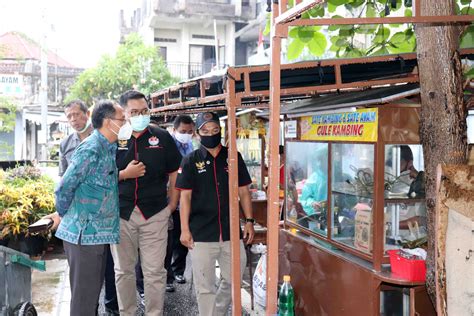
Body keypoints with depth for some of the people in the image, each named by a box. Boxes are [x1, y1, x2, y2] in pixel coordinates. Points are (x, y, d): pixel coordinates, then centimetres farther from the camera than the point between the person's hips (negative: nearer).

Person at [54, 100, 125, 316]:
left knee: (94, 288, 19)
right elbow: (64, 188, -16)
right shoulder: (91, 149, -19)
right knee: (84, 293, 2)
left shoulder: (109, 148, 10)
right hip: (84, 233, -9)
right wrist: (63, 215, -3)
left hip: (99, 232, 9)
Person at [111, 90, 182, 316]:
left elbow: (174, 173, 7)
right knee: (123, 270, 12)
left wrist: (172, 206, 2)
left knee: (154, 271, 4)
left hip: (155, 213, -1)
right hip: (121, 213, 1)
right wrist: (124, 174, -12)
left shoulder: (162, 137, 3)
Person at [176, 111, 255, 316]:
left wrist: (249, 220, 3)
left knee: (234, 280, 13)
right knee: (205, 286, 4)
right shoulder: (190, 161, 1)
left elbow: (243, 191, 9)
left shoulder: (233, 157, 6)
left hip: (231, 231, 3)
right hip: (201, 235, -2)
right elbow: (185, 196, -1)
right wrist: (184, 229, -7)